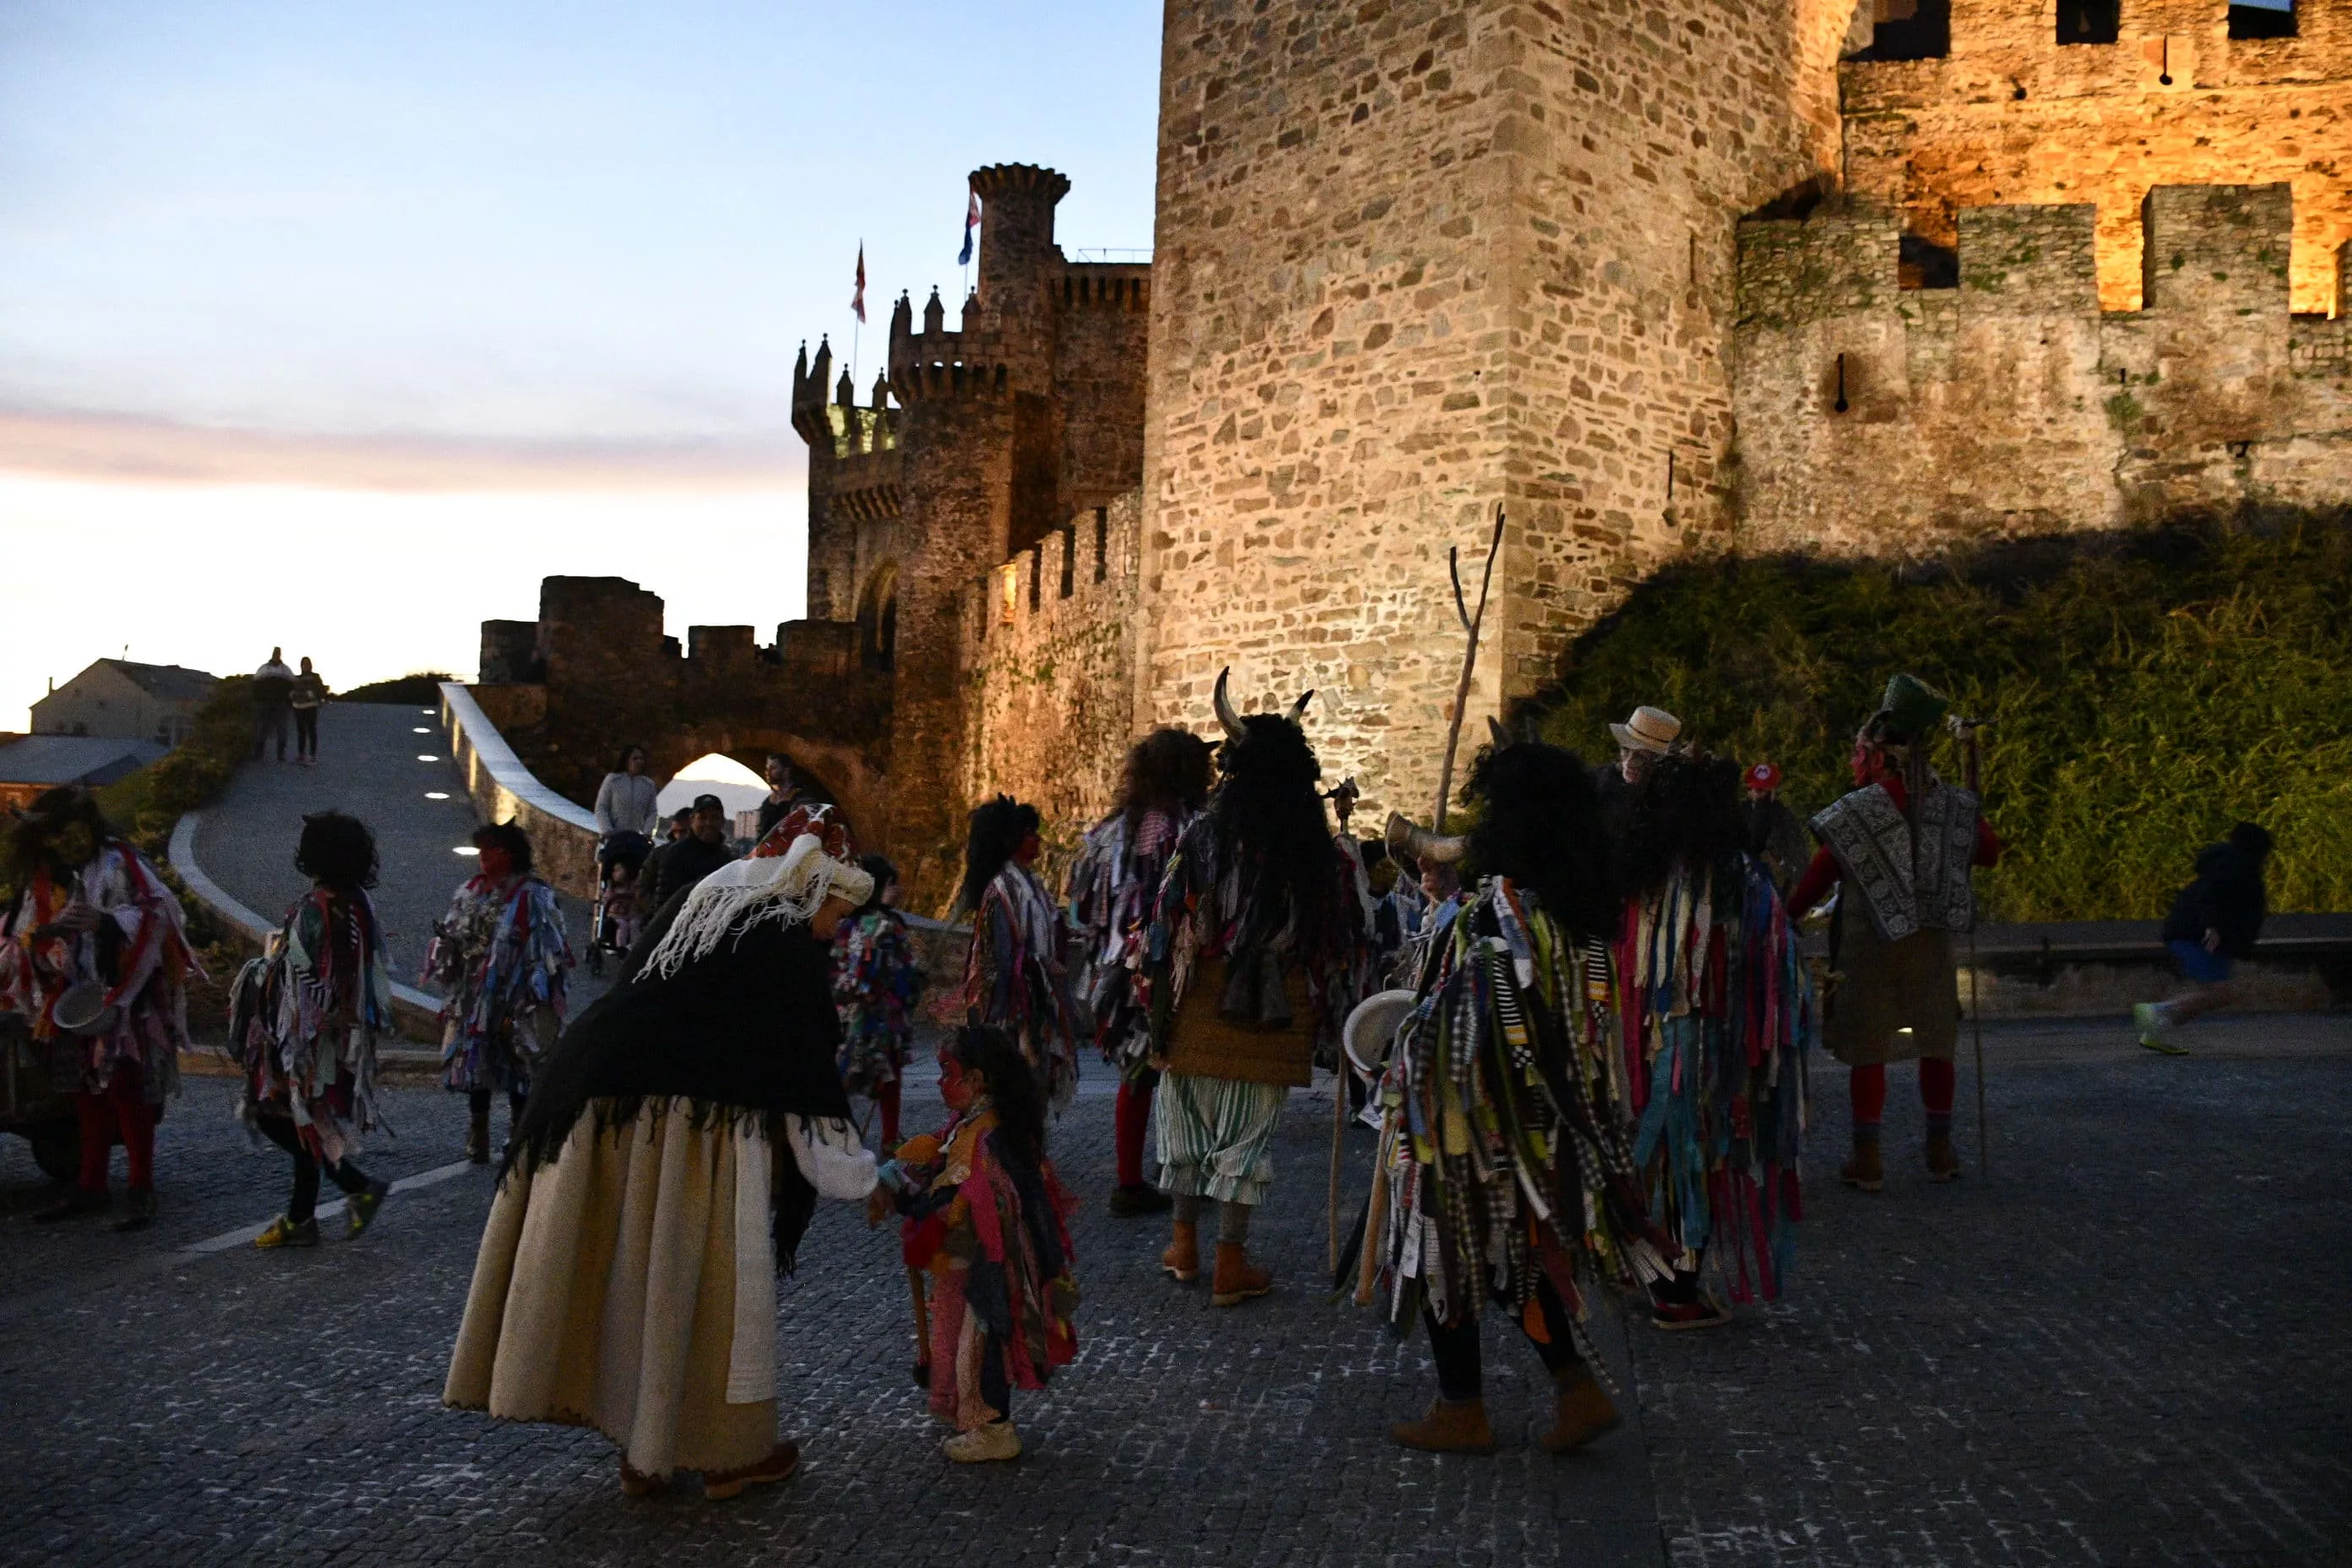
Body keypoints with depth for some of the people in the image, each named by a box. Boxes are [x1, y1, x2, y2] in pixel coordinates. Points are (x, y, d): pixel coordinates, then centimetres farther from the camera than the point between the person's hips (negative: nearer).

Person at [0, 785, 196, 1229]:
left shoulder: (119, 863, -7)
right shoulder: (42, 878, 9)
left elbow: (155, 913, -15)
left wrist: (107, 921, -32)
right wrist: (49, 930, -15)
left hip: (123, 999, -6)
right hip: (72, 1001, 6)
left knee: (126, 1088, -8)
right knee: (88, 1092, 12)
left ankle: (142, 1191, -4)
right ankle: (91, 1186, 22)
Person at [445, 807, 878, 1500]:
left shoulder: (693, 913, 21)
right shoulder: (789, 944, -3)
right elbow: (806, 1065, -5)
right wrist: (855, 1174, 3)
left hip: (601, 1103, 8)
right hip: (694, 1124, -7)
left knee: (628, 1273, 13)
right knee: (706, 1279, 4)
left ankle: (639, 1449, 23)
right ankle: (727, 1450, 15)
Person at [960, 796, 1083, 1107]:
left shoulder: (1029, 883, 14)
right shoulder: (1002, 889, -13)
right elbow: (1002, 955, -17)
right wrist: (1004, 1013, -20)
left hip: (1039, 1002, 9)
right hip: (1018, 1000, -9)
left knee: (1036, 1086, 10)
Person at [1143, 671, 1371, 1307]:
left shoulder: (1204, 836, -8)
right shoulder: (1321, 854, -3)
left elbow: (1169, 919, -7)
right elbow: (1345, 939, 3)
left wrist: (1155, 990, 5)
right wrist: (1327, 1012, 15)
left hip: (1201, 1006, 0)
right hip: (1274, 1017, 0)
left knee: (1187, 1120, 16)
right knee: (1248, 1135, 8)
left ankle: (1184, 1245, 27)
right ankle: (1230, 1265, 13)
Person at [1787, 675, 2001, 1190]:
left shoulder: (1854, 812, -13)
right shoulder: (1953, 805, 0)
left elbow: (1819, 877, -8)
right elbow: (1990, 852, 15)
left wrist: (1785, 917, 4)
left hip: (1870, 940, -4)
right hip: (1931, 940, 4)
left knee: (1867, 1051, 2)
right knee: (1936, 1044, 14)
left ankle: (1867, 1158, 4)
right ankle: (1940, 1149, 22)